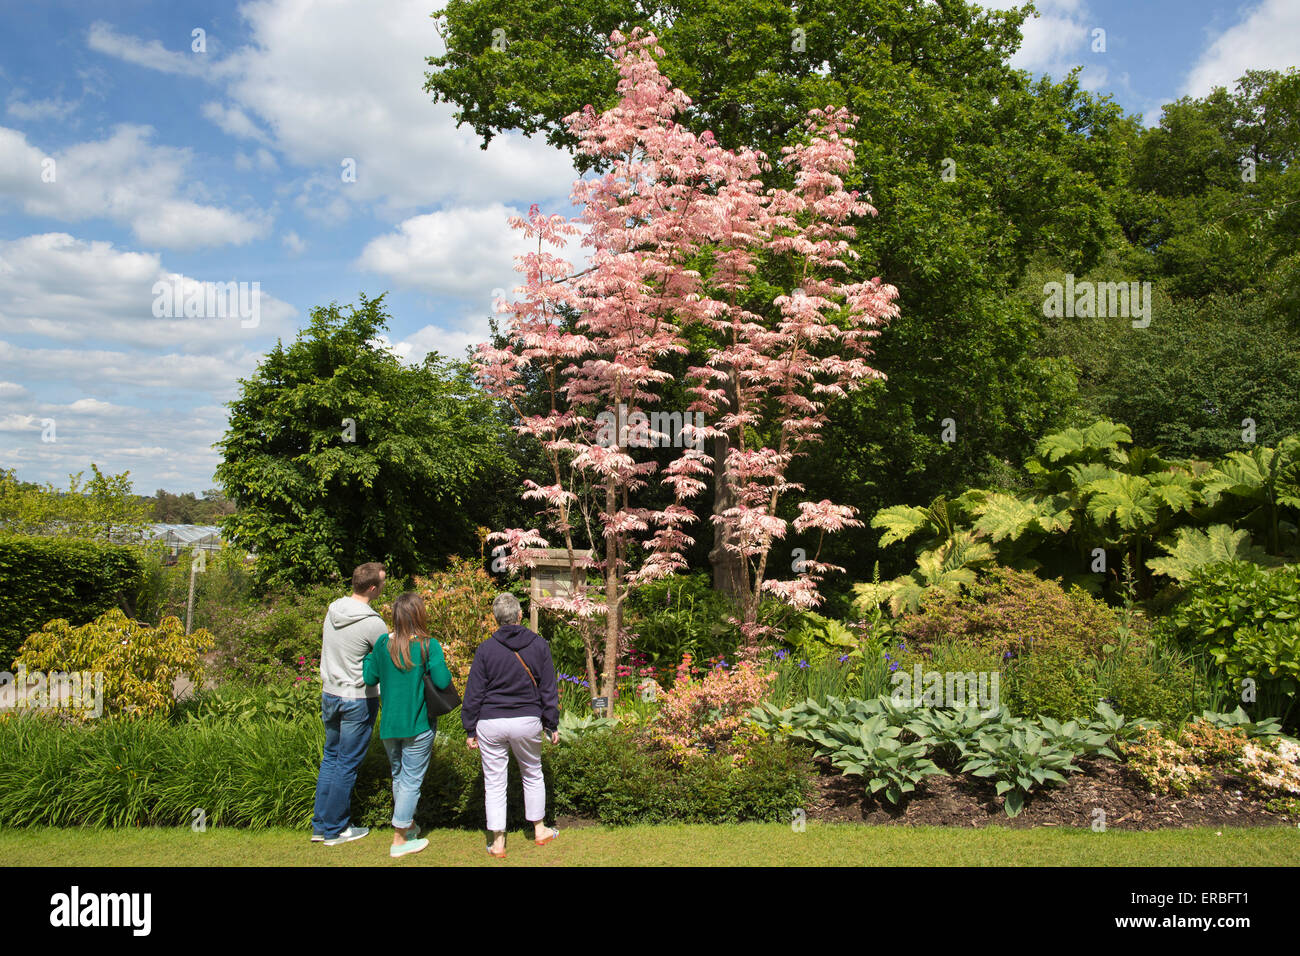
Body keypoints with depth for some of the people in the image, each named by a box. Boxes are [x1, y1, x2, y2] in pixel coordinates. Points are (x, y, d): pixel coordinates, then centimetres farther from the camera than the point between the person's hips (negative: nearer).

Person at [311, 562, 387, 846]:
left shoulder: (333, 610, 1)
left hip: (329, 694, 7)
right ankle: (335, 830, 16)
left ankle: (320, 825, 24)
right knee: (347, 764, 5)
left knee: (330, 758, 18)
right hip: (358, 699, -7)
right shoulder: (372, 623, -20)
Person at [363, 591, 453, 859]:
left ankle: (407, 825, 38)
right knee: (411, 779, 6)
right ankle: (399, 840, 11)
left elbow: (369, 678, 2)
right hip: (418, 725, -4)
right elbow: (442, 681, -21)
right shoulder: (429, 646, -15)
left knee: (398, 776, 21)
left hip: (389, 724, 5)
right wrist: (442, 666, -2)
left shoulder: (383, 643, -4)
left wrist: (369, 654, 16)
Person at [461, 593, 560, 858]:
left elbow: (474, 693, -2)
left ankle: (498, 842, 13)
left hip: (490, 724, -1)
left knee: (494, 782, 8)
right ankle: (539, 830, 31)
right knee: (533, 776, 20)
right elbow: (548, 690, 3)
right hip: (527, 722, 1)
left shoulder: (485, 649, -5)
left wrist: (470, 729, 6)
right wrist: (552, 725, 11)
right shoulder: (539, 646, -1)